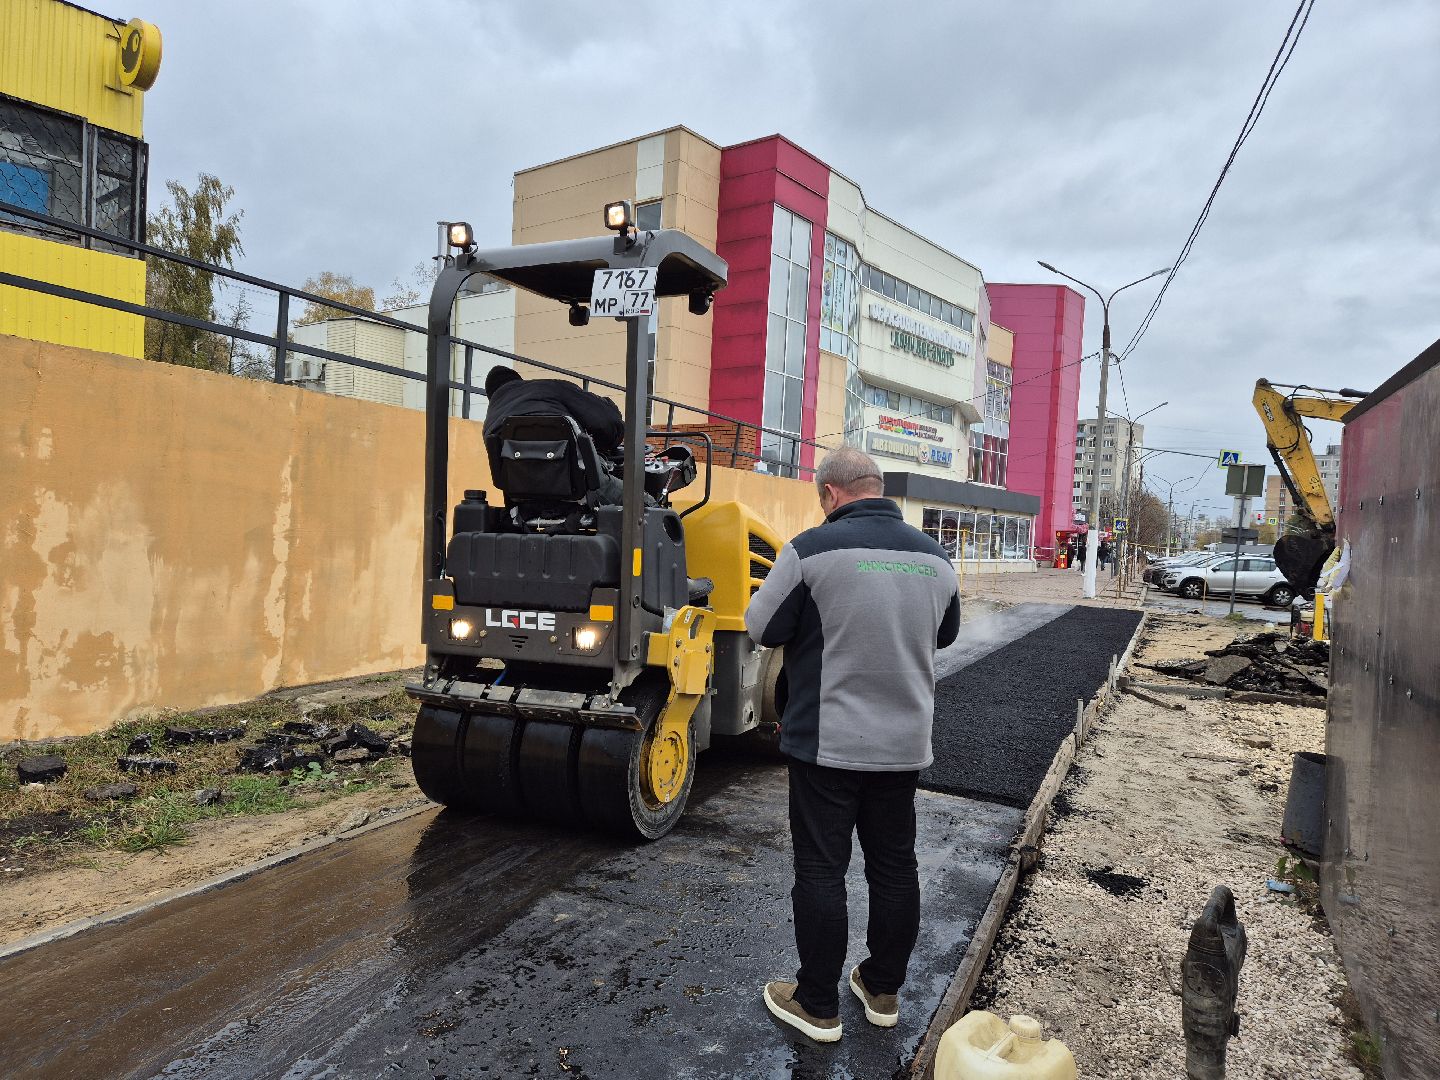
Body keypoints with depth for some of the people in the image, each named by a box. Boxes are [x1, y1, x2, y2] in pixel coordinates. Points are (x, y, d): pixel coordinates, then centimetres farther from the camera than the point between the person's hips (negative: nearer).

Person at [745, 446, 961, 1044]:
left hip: (827, 743, -5)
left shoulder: (813, 548, -16)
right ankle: (883, 991, 33)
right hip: (905, 743, 5)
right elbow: (944, 634, 16)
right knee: (895, 867, 17)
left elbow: (762, 628, -8)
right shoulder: (933, 556, 1)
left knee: (821, 871, 8)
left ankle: (817, 1006, 21)